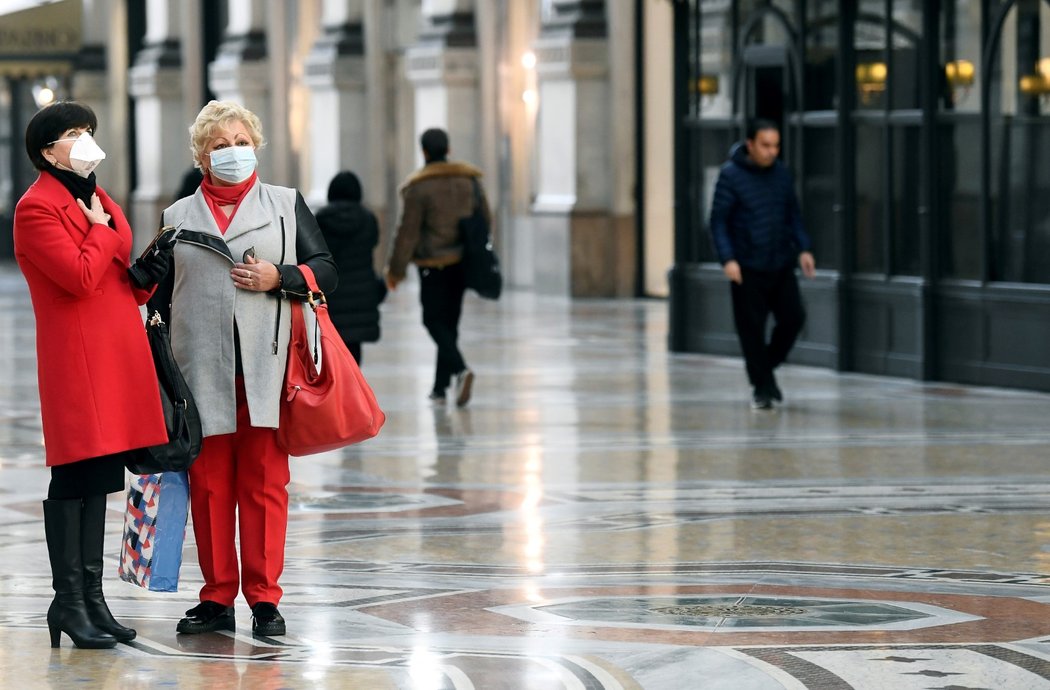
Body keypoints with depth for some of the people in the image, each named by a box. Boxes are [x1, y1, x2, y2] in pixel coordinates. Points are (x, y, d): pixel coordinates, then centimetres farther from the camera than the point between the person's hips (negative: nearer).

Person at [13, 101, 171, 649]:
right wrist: (101, 229, -7)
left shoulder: (96, 199, 19)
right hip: (76, 357, -9)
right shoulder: (37, 208, -9)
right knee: (75, 476, -7)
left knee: (100, 479, 10)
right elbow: (81, 277, -20)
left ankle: (91, 596, 14)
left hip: (117, 353, 9)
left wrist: (145, 275, 5)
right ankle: (68, 601, -2)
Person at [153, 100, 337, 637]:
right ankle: (217, 598, 8)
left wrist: (277, 278, -9)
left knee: (264, 483, -2)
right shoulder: (177, 217, 15)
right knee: (208, 484, 1)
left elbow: (325, 271, 9)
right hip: (201, 369, 1)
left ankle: (265, 598, 3)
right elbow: (160, 298, 16)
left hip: (266, 369, -1)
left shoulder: (286, 204, 12)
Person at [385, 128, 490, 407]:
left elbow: (408, 231, -12)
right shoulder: (469, 180, 4)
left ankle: (460, 369, -24)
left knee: (434, 320, 0)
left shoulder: (418, 187, -12)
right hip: (463, 262, 5)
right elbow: (485, 219, 10)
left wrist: (395, 269, -5)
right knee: (450, 321, 13)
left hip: (433, 265, -5)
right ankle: (441, 386, 16)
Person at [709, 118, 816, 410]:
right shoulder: (731, 175, -8)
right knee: (752, 328, -1)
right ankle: (761, 387, 12)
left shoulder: (782, 173, 6)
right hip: (747, 268, -5)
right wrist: (728, 259, -19)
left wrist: (802, 248, 5)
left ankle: (769, 365, 25)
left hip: (781, 265, 5)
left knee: (794, 317, 1)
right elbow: (718, 221, -9)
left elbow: (794, 215, 16)